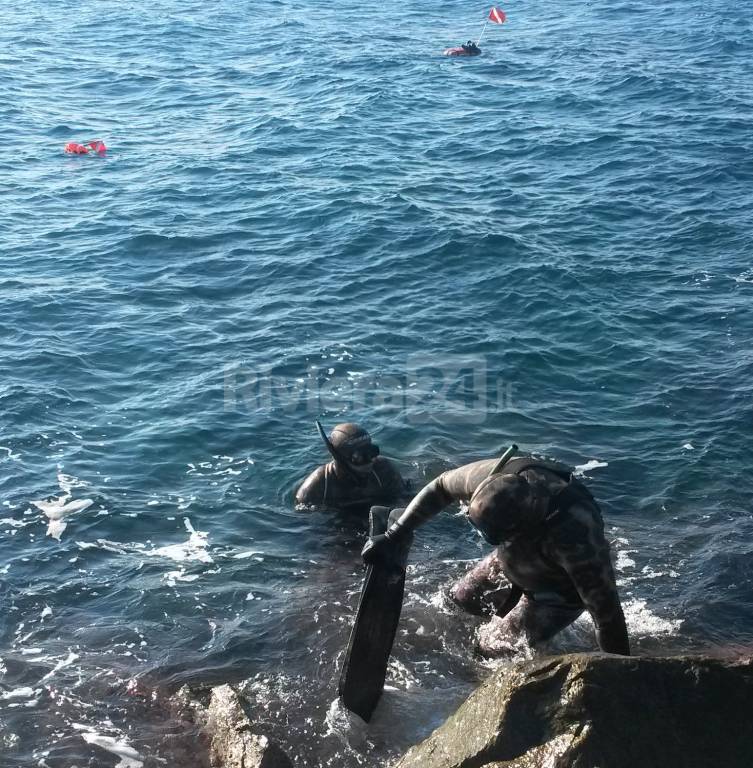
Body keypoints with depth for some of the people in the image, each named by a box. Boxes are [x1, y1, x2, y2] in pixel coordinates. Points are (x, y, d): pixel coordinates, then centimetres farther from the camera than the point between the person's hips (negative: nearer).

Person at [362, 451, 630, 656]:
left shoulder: (575, 533, -47)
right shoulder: (499, 474, -32)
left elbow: (604, 605, -38)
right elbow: (441, 487, -14)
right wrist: (391, 536, -14)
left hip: (559, 591, -6)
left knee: (493, 649, -5)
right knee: (460, 598, 17)